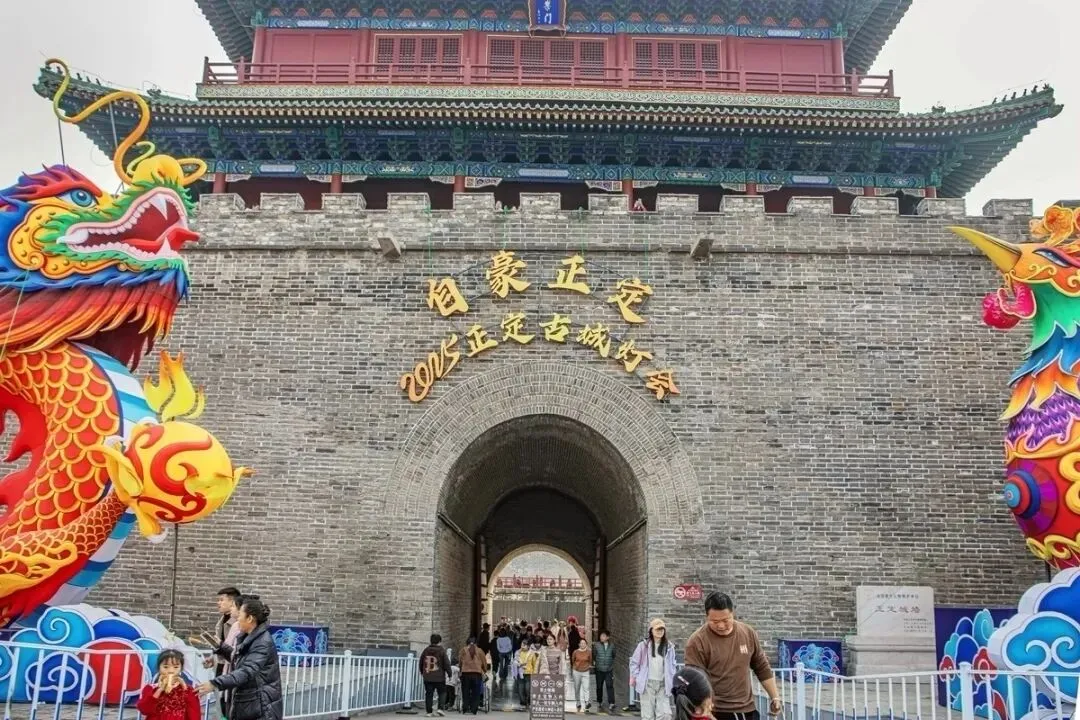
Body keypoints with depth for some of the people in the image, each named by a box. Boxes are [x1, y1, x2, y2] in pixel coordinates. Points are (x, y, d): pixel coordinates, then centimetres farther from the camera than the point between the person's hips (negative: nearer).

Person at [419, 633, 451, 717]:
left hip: (427, 677, 3)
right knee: (442, 693, 10)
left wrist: (422, 672, 31)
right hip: (439, 677, -3)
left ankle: (429, 712, 4)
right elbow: (446, 663, -7)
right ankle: (440, 708, -5)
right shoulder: (442, 650, -6)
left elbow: (421, 662, 17)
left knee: (428, 694, 7)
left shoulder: (426, 650, 7)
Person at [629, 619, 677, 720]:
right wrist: (635, 677, -2)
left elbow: (672, 665, 13)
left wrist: (672, 680, 5)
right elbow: (634, 662, 4)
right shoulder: (643, 645, -2)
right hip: (647, 683, -2)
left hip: (663, 684, 2)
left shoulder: (669, 647, 6)